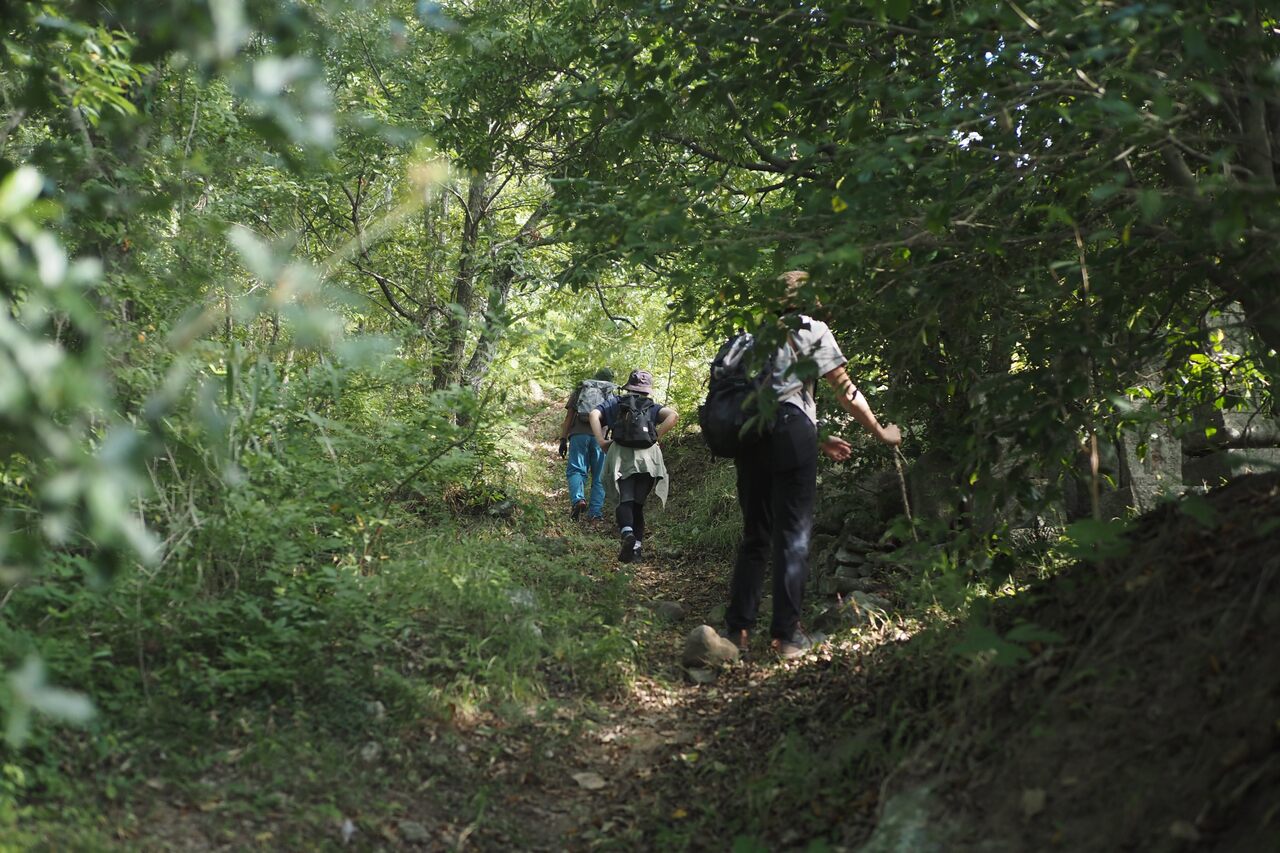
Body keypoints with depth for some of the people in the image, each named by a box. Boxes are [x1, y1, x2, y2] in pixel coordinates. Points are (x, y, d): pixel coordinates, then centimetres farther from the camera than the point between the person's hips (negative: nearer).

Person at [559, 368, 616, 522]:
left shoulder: (579, 390, 18)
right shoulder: (611, 394, 17)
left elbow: (568, 417, 11)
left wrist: (563, 439, 10)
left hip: (579, 434, 0)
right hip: (600, 437, 0)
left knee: (575, 470, 0)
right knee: (599, 476, 6)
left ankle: (578, 499, -26)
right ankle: (595, 512, -1)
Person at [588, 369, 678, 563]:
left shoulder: (614, 404, 22)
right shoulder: (652, 408, 21)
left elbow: (595, 414, 4)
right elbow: (672, 415, 2)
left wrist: (601, 441, 2)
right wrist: (656, 436, 2)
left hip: (621, 455, -1)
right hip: (648, 457, 1)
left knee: (625, 500, -10)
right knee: (638, 503, 13)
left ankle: (626, 532, -38)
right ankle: (638, 545, 5)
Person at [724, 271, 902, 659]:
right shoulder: (812, 329, 8)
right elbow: (846, 391, 6)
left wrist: (818, 441, 31)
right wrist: (881, 433, 17)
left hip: (749, 435, 6)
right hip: (789, 434, -6)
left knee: (755, 535, 13)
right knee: (793, 535, 0)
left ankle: (738, 629, 11)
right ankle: (787, 634, 0)